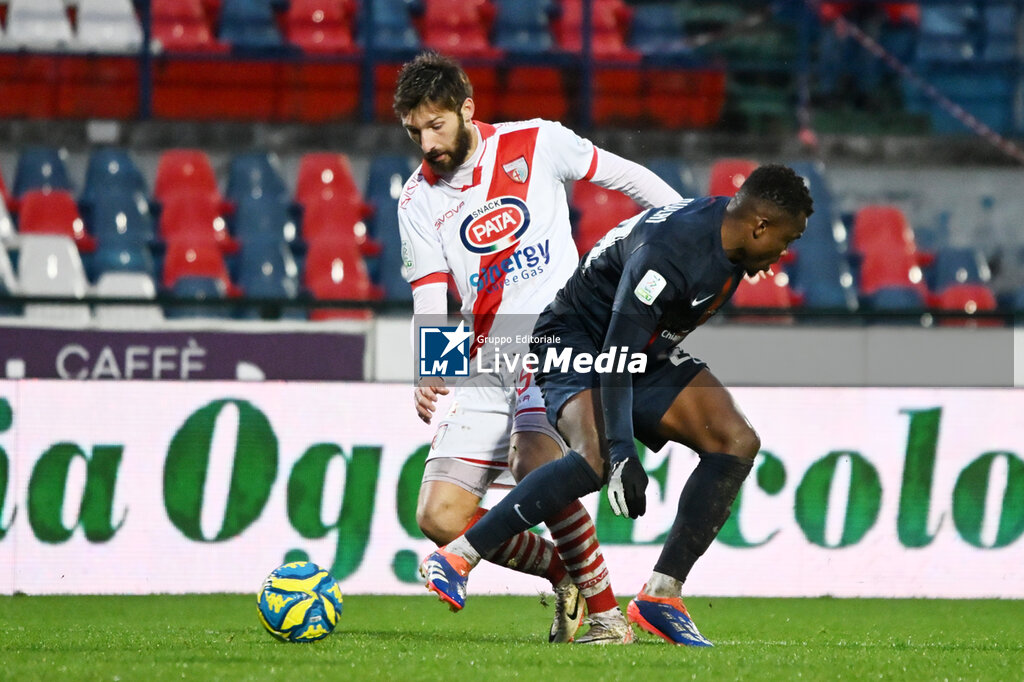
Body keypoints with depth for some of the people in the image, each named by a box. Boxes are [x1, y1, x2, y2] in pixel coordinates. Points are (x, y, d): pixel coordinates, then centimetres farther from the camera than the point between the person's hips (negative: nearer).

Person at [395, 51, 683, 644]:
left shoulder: (536, 144, 0)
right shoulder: (419, 200, 7)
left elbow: (624, 176, 13)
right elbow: (430, 300, 1)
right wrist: (429, 375, -17)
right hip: (486, 362, 5)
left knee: (534, 463, -31)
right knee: (439, 516, -7)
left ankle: (608, 613, -19)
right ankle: (566, 575, 13)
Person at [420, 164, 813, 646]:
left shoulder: (728, 234, -3)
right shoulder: (668, 249, -32)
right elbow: (616, 355, -35)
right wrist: (622, 452, -42)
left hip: (647, 353, 9)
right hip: (576, 340, -9)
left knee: (736, 443, -8)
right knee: (597, 456, -35)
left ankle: (660, 596, -11)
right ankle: (456, 557, -26)